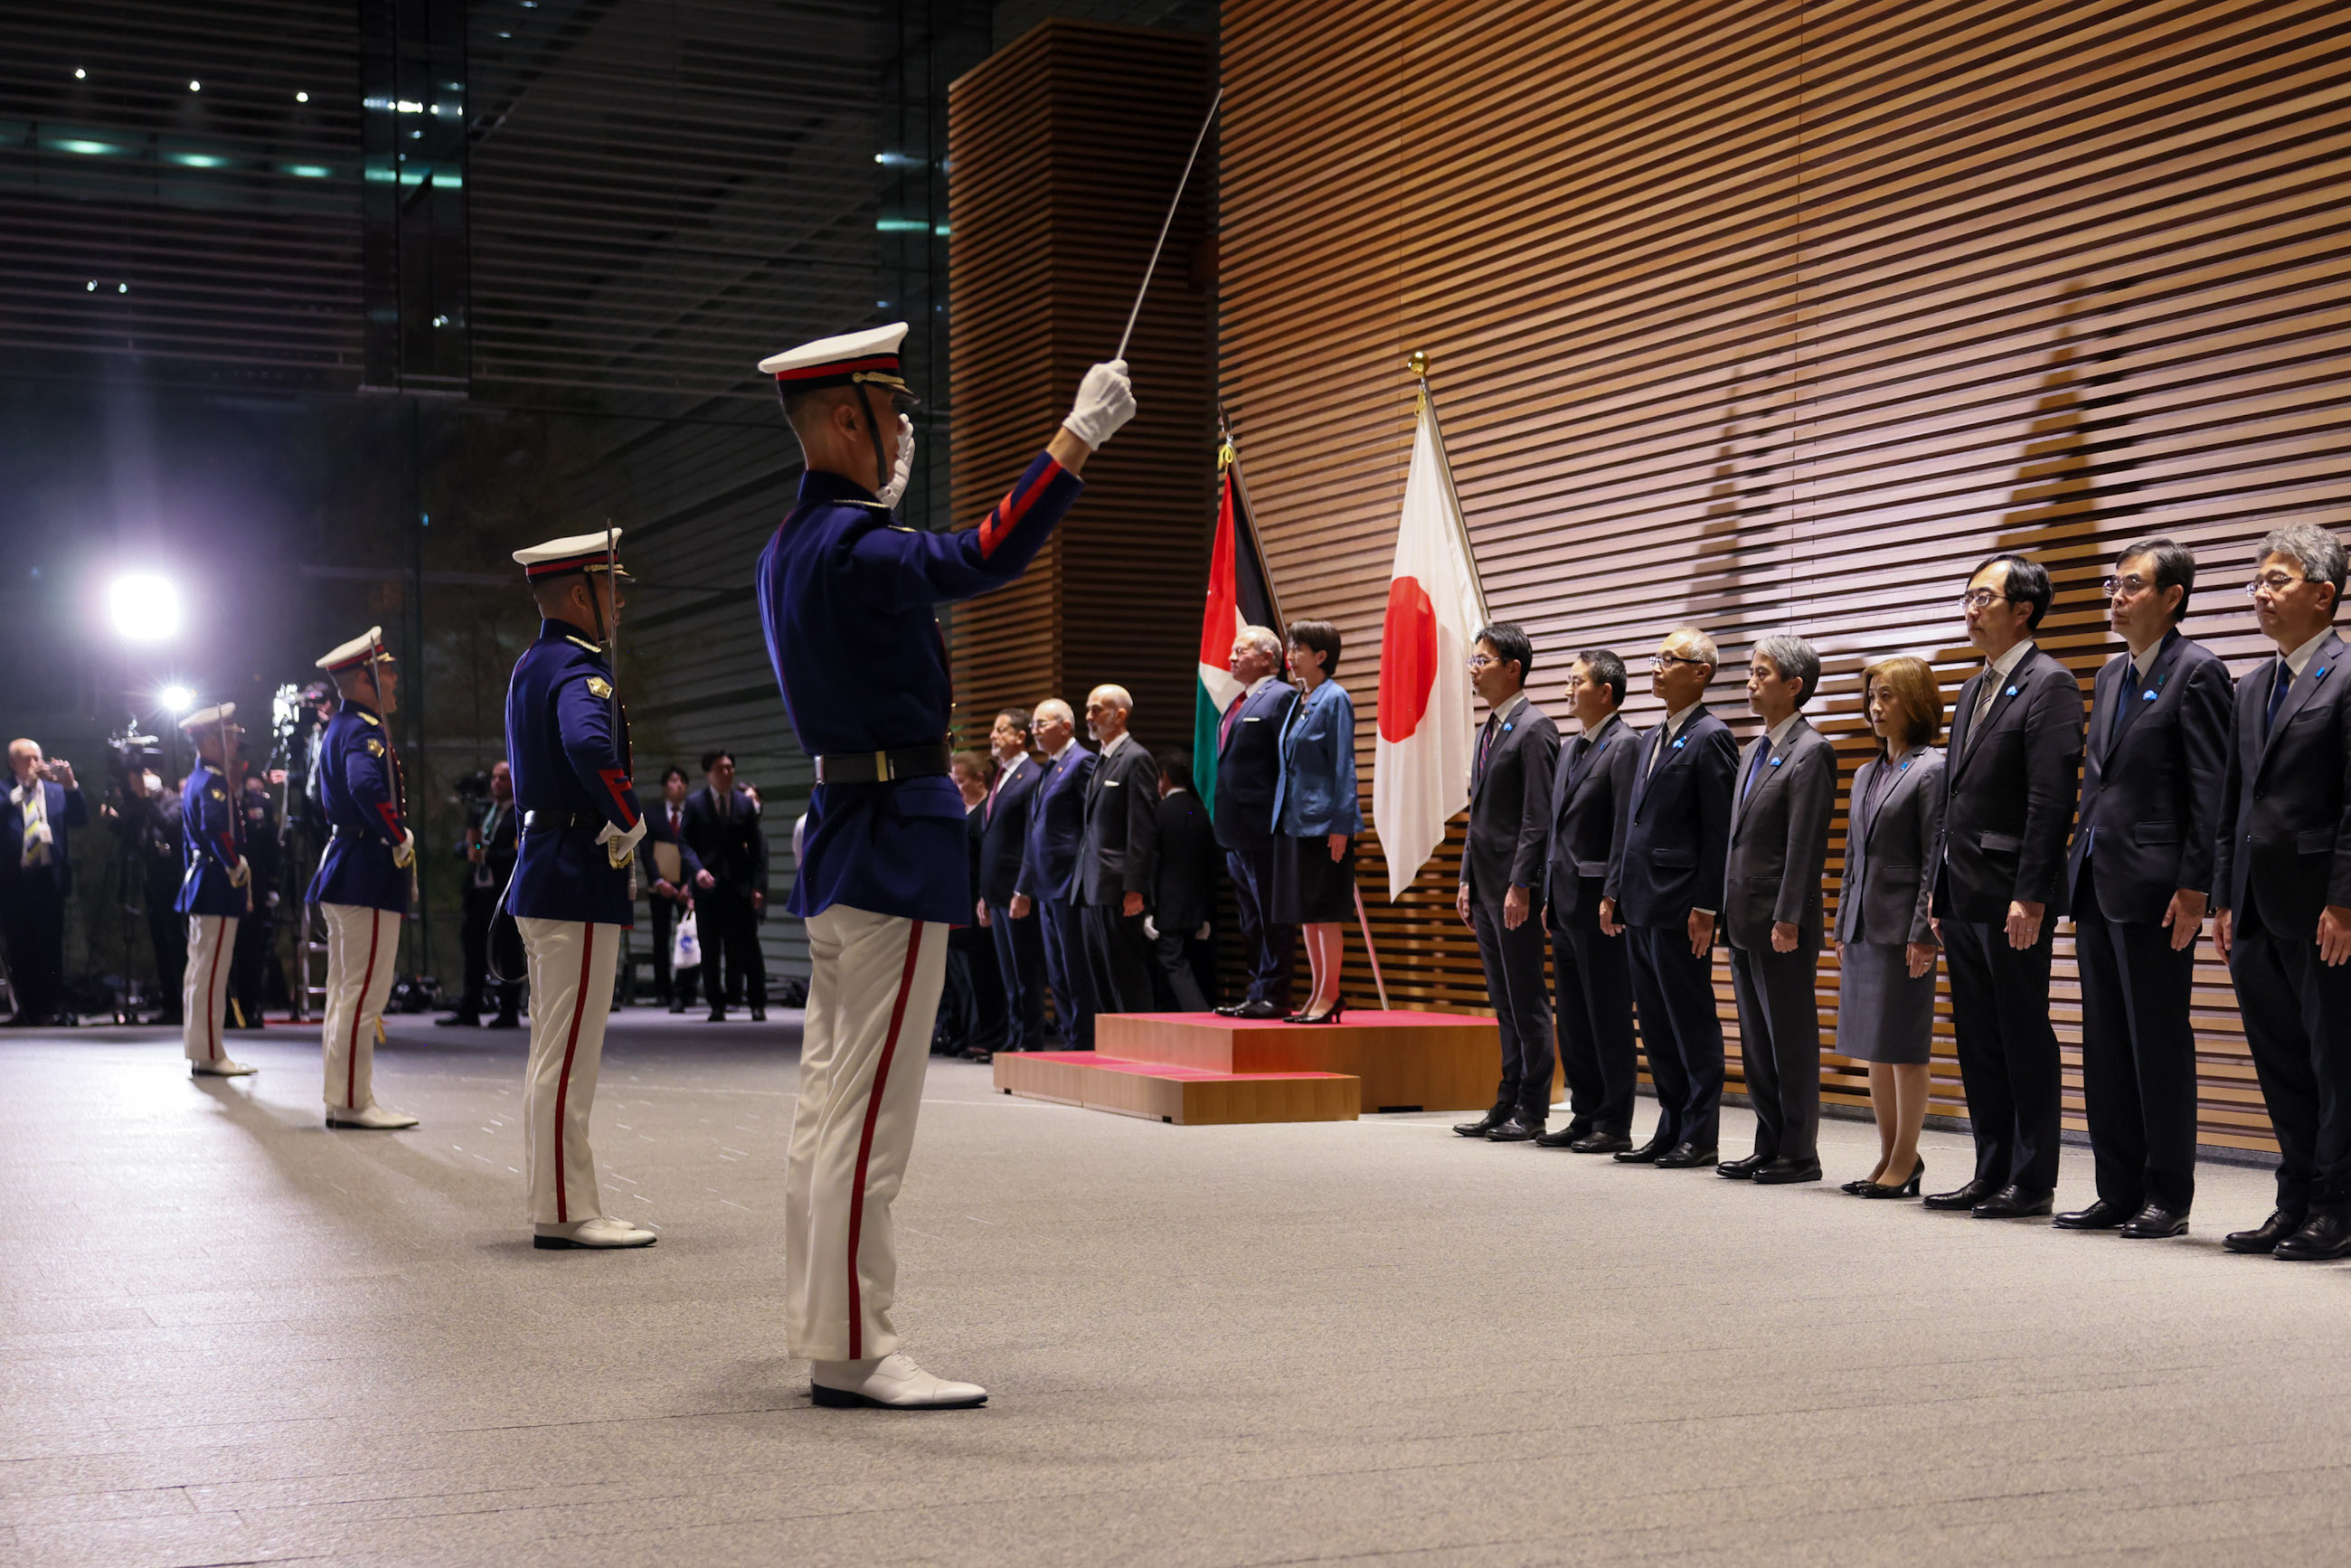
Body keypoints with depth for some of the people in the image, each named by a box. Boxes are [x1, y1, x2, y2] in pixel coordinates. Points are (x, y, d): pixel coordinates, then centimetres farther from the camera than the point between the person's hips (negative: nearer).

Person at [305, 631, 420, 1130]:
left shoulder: (338, 728, 18)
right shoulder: (364, 730, -14)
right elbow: (368, 787, -33)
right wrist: (401, 837, -21)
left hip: (343, 866, 11)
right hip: (370, 875, -11)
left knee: (345, 993, 13)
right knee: (364, 992, -7)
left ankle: (342, 1098, 18)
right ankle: (352, 1103, -5)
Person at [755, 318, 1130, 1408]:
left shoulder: (792, 547, 14)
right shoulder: (851, 549, -19)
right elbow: (986, 557, -29)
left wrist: (889, 491, 32)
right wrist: (1081, 434, -24)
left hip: (838, 833, 11)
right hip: (897, 839, -11)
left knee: (832, 1096, 13)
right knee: (869, 1108, -8)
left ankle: (823, 1327, 20)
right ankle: (853, 1350, -4)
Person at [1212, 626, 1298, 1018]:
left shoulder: (1282, 698, -9)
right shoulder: (1238, 704, 20)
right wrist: (1226, 824, 19)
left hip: (1265, 832, -10)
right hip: (1238, 833, 10)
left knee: (1273, 918, -4)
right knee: (1250, 922, 13)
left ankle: (1272, 996, -1)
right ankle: (1257, 993, 19)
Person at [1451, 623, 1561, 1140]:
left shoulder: (1534, 729, -11)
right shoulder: (1489, 729, 17)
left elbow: (1538, 816, -16)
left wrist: (1521, 885, -20)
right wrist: (1467, 881, 16)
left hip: (1515, 885, -9)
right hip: (1485, 884, 9)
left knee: (1528, 1002, -3)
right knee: (1505, 1003, 13)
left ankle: (1532, 1112, 2)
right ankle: (1508, 1104, 17)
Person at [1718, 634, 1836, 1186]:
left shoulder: (1810, 752, -11)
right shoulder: (1753, 751, 16)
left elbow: (1806, 846, -16)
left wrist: (1787, 919, -20)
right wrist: (1726, 910, 14)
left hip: (1782, 925, -9)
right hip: (1743, 921, 9)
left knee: (1791, 1041, -1)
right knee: (1756, 1041, 13)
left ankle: (1799, 1154, 5)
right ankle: (1769, 1146, 20)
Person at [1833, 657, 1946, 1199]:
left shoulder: (1931, 770, -7)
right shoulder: (1865, 775, 17)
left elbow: (1936, 858, -12)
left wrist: (1924, 934, -15)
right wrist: (1842, 929, 16)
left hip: (1904, 926, -8)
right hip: (1862, 927, 8)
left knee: (1903, 1046, -3)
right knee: (1871, 1045, 10)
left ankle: (1905, 1160, 3)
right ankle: (1888, 1155, 17)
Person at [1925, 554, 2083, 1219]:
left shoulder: (2049, 685, -8)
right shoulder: (1973, 691, 19)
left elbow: (2052, 798, -16)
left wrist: (2030, 896, -20)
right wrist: (1940, 887, 16)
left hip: (2012, 896, -9)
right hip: (1964, 898, 9)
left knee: (2025, 1039, -2)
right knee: (1978, 1040, 11)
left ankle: (2032, 1182, 4)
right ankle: (1992, 1173, 18)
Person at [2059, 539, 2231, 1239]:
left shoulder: (2197, 672, -8)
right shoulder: (2111, 676, 17)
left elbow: (2212, 791, -12)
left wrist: (2193, 888, -17)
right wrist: (2077, 874, 15)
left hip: (2154, 888, -8)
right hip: (2096, 885, 8)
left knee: (2160, 1046, -2)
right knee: (2106, 1047, 10)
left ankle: (2168, 1200, 6)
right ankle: (2119, 1194, 17)